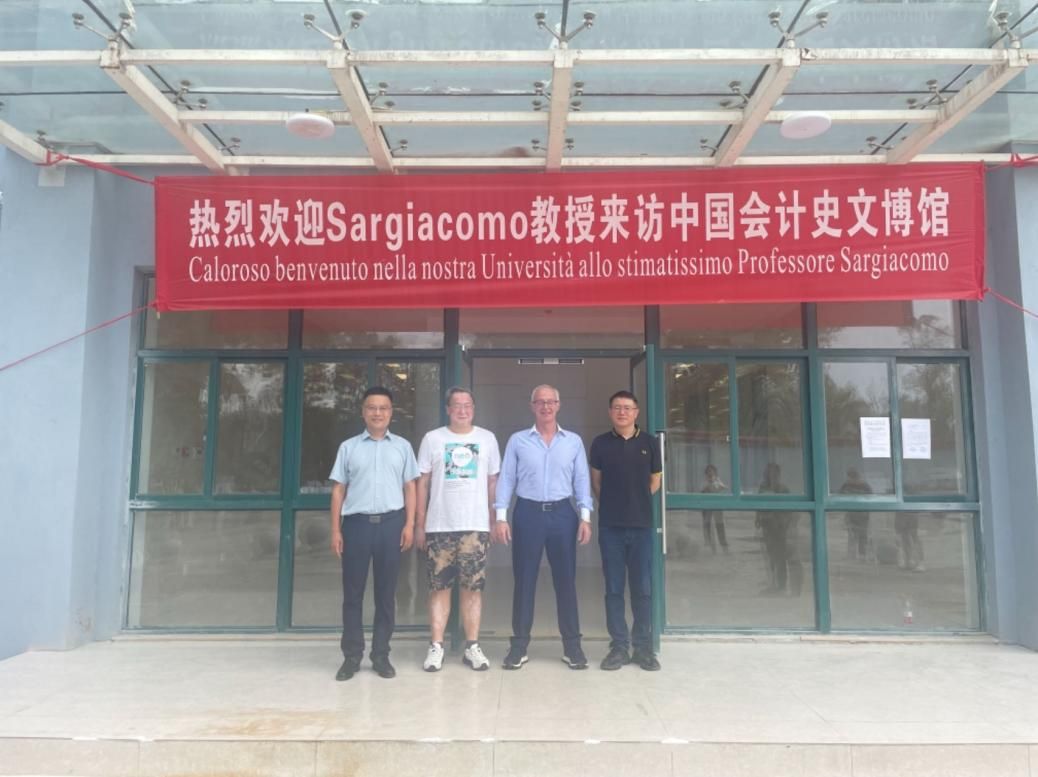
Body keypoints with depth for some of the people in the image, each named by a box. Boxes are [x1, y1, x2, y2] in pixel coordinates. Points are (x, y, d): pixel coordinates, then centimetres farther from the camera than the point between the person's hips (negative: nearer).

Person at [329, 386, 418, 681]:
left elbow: (410, 488, 8)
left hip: (391, 523, 0)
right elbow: (338, 490, 7)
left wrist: (409, 524, -2)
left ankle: (381, 655, 15)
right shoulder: (348, 447, 8)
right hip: (356, 523, 0)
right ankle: (351, 656, 14)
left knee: (386, 592, 5)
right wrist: (335, 530, 1)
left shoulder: (402, 446, 9)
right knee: (352, 592, 4)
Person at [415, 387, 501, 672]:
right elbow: (422, 483, 5)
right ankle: (436, 646, 12)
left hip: (475, 526, 1)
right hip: (439, 526, 0)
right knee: (439, 587, 4)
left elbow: (493, 482, 10)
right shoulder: (432, 439, 3)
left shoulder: (487, 439, 6)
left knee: (473, 587, 4)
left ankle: (472, 647, 13)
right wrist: (419, 525, 2)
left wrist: (494, 521, 6)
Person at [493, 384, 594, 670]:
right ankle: (519, 645, 14)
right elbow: (506, 479, 3)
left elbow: (582, 480, 6)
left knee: (566, 581, 6)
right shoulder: (517, 441, 4)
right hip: (527, 513, -1)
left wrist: (585, 517, -2)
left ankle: (572, 645, 16)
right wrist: (501, 517, -5)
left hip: (562, 513, 1)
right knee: (524, 581, 4)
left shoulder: (574, 441, 7)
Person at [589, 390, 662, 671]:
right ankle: (619, 646, 13)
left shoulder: (650, 442, 3)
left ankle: (643, 647, 15)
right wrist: (613, 504, 6)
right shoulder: (600, 443, 3)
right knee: (614, 588, 4)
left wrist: (636, 502, 9)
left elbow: (655, 481, 12)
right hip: (610, 525, 0)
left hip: (642, 525, 0)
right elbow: (596, 482, 11)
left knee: (642, 589, 4)